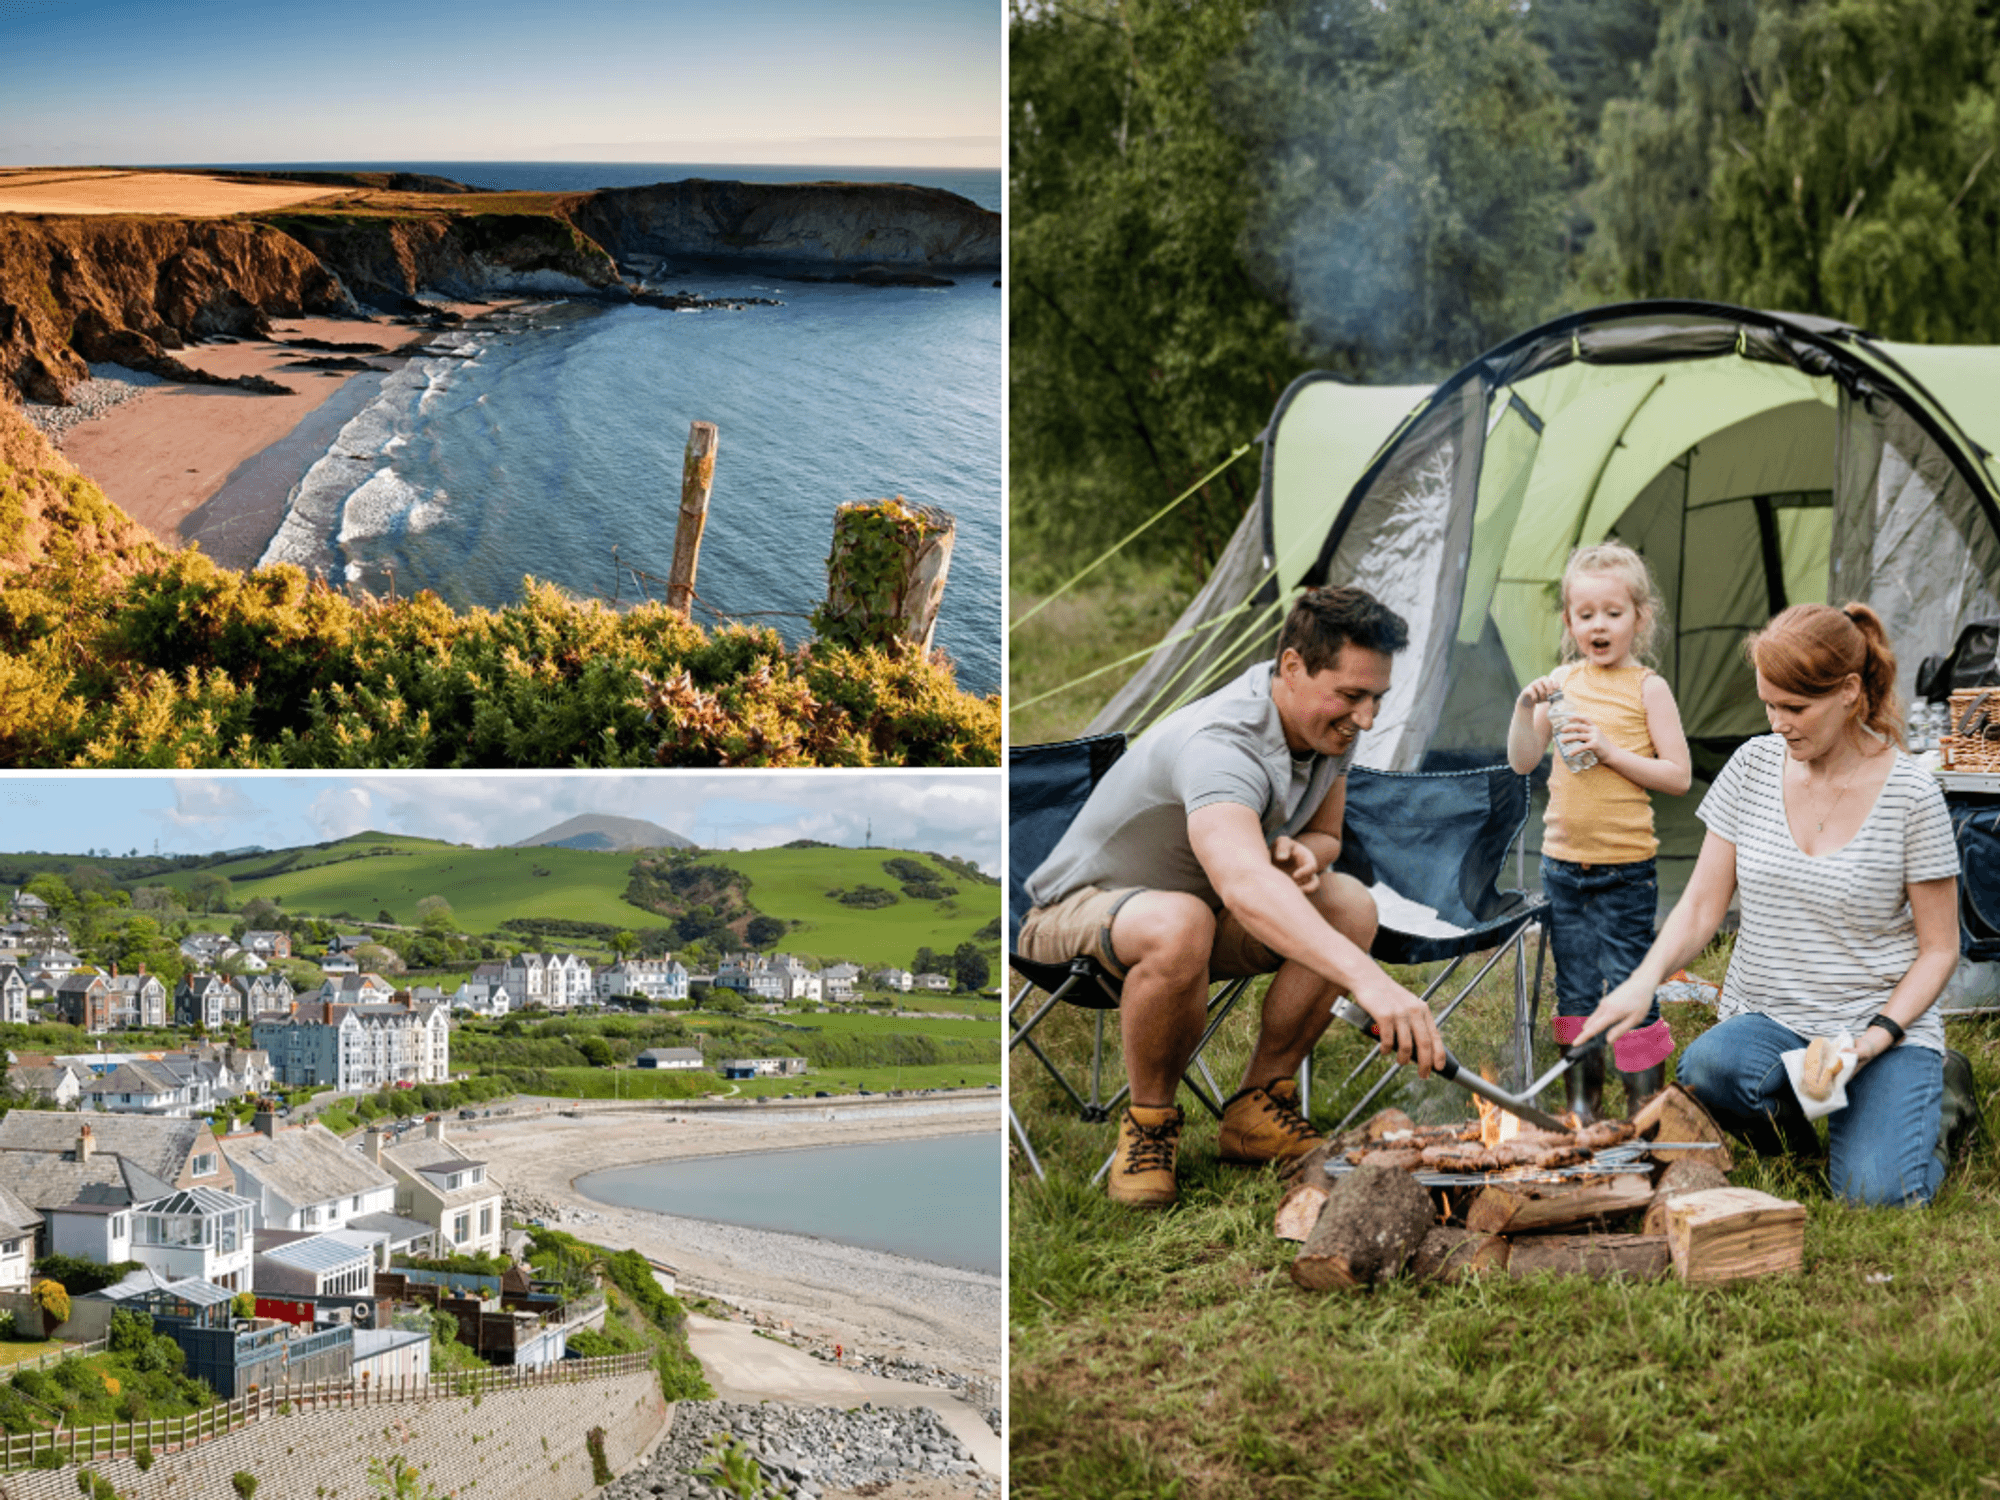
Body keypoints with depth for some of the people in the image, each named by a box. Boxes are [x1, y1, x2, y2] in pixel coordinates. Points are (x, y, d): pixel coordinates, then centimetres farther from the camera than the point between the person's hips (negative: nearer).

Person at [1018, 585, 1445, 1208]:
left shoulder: (1328, 727, -8)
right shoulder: (1221, 744, -37)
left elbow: (1325, 833, 10)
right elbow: (1243, 885, -56)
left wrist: (1300, 853, -18)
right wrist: (1370, 981, -68)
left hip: (1202, 905, 8)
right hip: (1082, 909, -8)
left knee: (1350, 906, -17)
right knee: (1181, 925, -42)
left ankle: (1257, 1109, -4)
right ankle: (1148, 1125, -16)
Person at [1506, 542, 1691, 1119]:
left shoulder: (1647, 688, -5)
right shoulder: (1562, 682, 6)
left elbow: (1678, 776, -7)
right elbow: (1522, 762, 7)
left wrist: (1612, 752, -17)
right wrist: (1526, 709, -9)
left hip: (1626, 869, -4)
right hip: (1563, 862, 4)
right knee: (1575, 986, 12)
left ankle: (1647, 1104, 4)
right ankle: (1581, 1103, 23)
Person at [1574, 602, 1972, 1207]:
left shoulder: (1911, 796, -8)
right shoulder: (1754, 767, 1)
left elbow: (1939, 948, -2)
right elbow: (1701, 906, 4)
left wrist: (1878, 1036, -17)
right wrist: (1645, 979, -15)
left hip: (1880, 1024, -2)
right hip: (1765, 1020, 2)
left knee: (1876, 1192, -25)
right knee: (1706, 1067, -33)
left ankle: (1942, 1094, 10)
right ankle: (1790, 1124, 3)